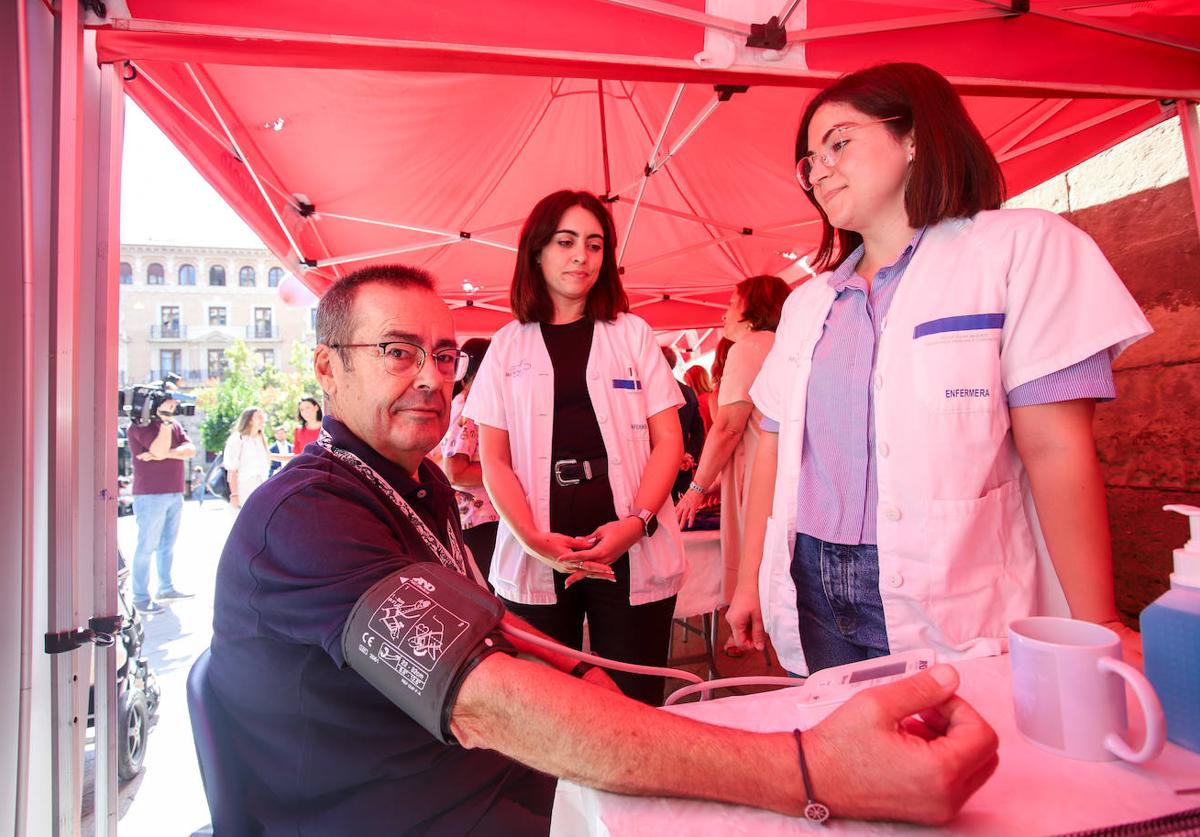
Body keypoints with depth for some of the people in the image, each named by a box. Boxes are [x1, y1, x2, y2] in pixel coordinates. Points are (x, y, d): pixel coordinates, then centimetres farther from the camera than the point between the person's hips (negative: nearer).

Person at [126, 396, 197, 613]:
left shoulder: (174, 424, 13)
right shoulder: (140, 426, -7)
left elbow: (190, 449, 1)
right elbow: (160, 449, -21)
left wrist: (166, 454, -15)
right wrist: (165, 420, -19)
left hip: (175, 494, 7)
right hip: (150, 495, -7)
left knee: (168, 544, 14)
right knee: (147, 546, -2)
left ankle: (166, 588, 23)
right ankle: (141, 597, 5)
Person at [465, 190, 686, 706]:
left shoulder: (632, 334, 9)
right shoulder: (509, 346, 9)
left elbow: (668, 439, 4)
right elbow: (494, 459, 4)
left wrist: (637, 522, -12)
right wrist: (534, 539, -12)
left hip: (631, 549, 0)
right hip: (537, 557, 1)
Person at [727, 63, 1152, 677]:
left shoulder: (1020, 248, -2)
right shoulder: (807, 303, 13)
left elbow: (1054, 448, -11)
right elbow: (775, 446, 10)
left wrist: (1096, 625, -12)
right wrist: (750, 580, 9)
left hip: (955, 608, -4)